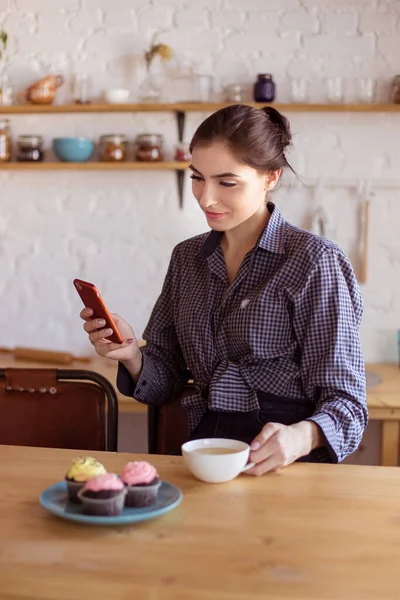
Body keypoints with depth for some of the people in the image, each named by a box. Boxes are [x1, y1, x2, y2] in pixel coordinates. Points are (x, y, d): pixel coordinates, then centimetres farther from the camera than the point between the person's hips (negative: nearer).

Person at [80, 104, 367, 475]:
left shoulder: (313, 260, -5)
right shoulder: (187, 258, 11)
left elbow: (344, 399, -7)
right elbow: (164, 382, 15)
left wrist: (299, 437, -28)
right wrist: (131, 355, -7)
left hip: (279, 463, -5)